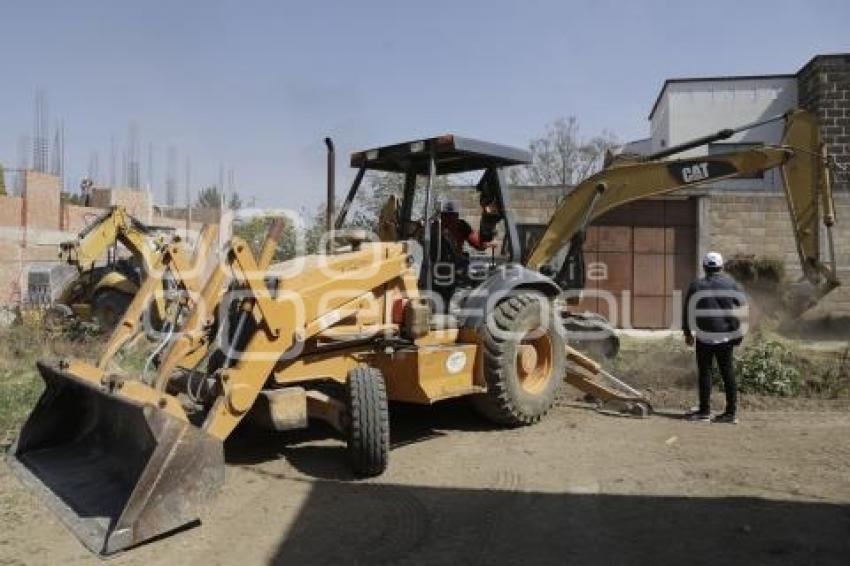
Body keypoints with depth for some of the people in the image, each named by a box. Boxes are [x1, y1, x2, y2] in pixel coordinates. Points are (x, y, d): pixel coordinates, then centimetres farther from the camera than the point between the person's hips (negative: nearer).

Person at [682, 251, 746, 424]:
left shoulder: (696, 286, -1)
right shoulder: (732, 285, 3)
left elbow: (687, 311, 2)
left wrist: (687, 332, 12)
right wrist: (738, 333, 11)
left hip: (704, 336, -2)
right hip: (727, 336, 2)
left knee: (705, 372, 4)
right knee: (727, 373, 7)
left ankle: (704, 411, 7)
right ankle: (731, 412, 10)